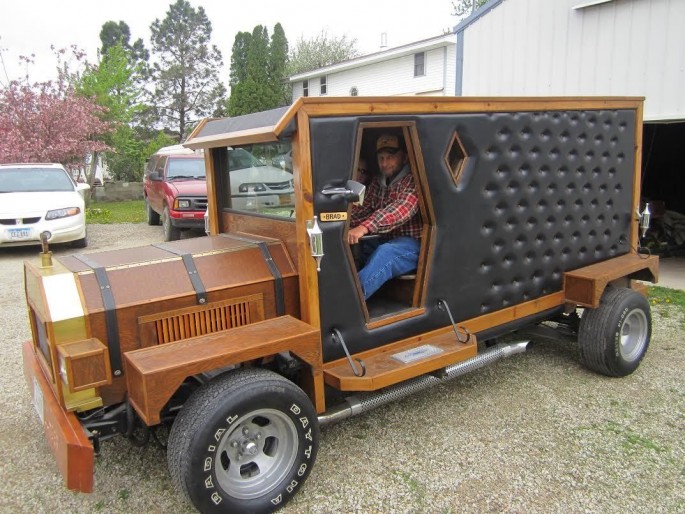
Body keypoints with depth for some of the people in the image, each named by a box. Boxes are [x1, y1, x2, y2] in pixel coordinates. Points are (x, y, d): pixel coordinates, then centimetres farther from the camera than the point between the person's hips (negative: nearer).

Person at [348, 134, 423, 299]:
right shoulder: (377, 182, 14)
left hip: (411, 243, -7)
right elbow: (365, 209, 8)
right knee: (348, 246, -16)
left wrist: (365, 227, -40)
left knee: (385, 253, -37)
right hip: (384, 240, 7)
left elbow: (403, 208, -27)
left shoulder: (412, 180, -10)